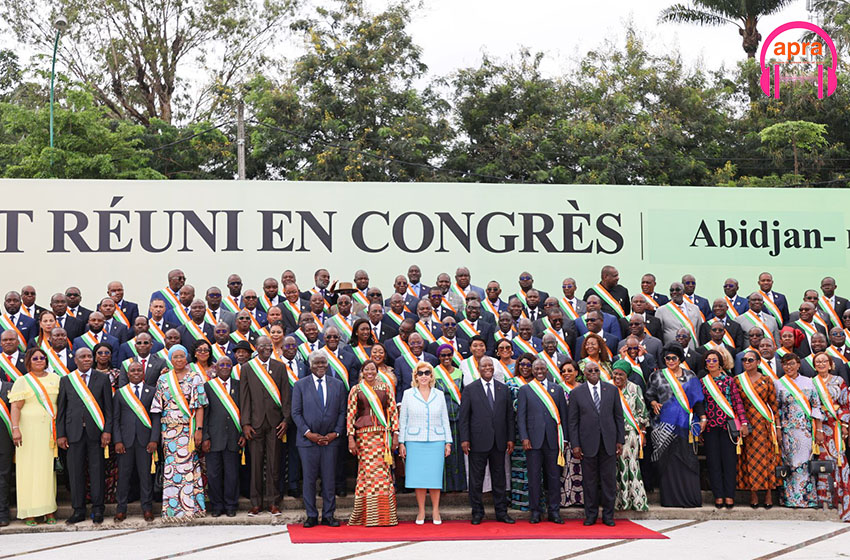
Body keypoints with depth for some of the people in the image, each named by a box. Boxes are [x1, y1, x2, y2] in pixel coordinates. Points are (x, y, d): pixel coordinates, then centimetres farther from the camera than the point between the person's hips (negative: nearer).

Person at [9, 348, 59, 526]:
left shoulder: (55, 378, 12)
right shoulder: (23, 381, 2)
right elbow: (15, 406, -6)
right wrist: (15, 429, -18)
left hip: (49, 431, 3)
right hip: (30, 429, -3)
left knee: (48, 468, 4)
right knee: (29, 468, -3)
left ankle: (49, 510, 7)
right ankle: (29, 513, 0)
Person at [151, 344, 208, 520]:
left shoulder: (195, 378, 4)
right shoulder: (163, 379, 10)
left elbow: (199, 406, -2)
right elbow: (157, 407, 10)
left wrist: (199, 429, -9)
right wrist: (157, 432, 3)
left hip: (189, 429, -2)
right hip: (169, 429, 2)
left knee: (188, 464, -5)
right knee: (171, 464, 1)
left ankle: (191, 505, 2)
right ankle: (173, 508, 8)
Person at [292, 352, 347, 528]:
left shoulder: (338, 385, 9)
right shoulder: (300, 385, 4)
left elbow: (342, 411, 8)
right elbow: (296, 412, 1)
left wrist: (336, 433, -3)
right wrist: (308, 433, -9)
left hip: (331, 440, 1)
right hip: (308, 439, -1)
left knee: (329, 479, 4)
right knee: (309, 479, 1)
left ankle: (328, 515, 13)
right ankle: (311, 516, 11)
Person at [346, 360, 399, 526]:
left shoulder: (386, 388, 10)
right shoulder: (356, 390, 6)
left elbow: (393, 411, 9)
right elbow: (350, 414, 3)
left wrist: (395, 434, 2)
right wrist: (351, 438, -4)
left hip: (383, 434, 1)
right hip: (364, 435, -1)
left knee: (383, 471, -2)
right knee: (367, 472, -3)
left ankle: (385, 515, 5)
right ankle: (368, 515, 5)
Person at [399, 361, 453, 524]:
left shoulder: (439, 394, 9)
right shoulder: (408, 394, 5)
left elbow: (445, 419, 12)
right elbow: (402, 419, 7)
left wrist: (448, 442, 7)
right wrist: (401, 442, 2)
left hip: (436, 441, 1)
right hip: (414, 441, -1)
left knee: (435, 476, 0)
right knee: (418, 476, 0)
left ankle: (435, 510, 11)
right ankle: (421, 511, 10)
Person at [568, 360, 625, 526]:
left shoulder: (612, 390, 7)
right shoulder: (576, 393, 3)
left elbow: (618, 416, 9)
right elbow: (572, 421, 2)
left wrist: (620, 440, 3)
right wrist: (575, 445, -5)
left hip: (608, 442, 1)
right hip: (588, 443, -1)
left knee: (609, 479, 3)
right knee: (589, 480, 4)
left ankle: (608, 515, 14)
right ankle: (591, 515, 15)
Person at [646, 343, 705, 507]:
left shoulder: (690, 376, 12)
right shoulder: (658, 376, 9)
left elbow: (697, 399, 11)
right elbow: (649, 394, 8)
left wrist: (702, 417, 0)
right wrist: (653, 403, -13)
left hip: (684, 424, 1)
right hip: (665, 424, -1)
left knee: (687, 459, -3)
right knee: (668, 460, -4)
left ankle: (690, 497, 2)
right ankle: (670, 498, 0)